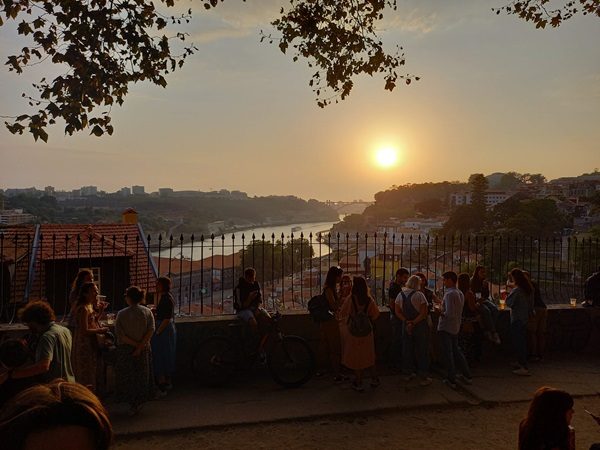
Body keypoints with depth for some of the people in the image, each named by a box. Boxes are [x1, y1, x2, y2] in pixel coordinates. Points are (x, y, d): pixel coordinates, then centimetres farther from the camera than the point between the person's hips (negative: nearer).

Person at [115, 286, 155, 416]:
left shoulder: (121, 314, -10)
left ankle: (133, 405, 14)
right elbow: (151, 330, -13)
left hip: (125, 350, -2)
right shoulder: (147, 312, -5)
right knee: (141, 376, 15)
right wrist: (140, 346, -15)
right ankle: (138, 403, 23)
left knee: (127, 376, 11)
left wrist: (134, 344, -12)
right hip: (143, 350, 2)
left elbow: (119, 333, -15)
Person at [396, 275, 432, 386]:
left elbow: (397, 312, 1)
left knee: (407, 349, 15)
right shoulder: (419, 295, -15)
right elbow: (424, 313, -18)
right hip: (420, 326, -5)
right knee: (422, 351, 4)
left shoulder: (400, 295, 1)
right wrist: (414, 323, -14)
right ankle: (424, 378, 10)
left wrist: (407, 322, -6)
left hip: (406, 325, 5)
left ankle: (407, 374, 26)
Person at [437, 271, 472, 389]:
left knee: (447, 354, 2)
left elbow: (450, 313, -27)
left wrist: (441, 314, -8)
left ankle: (451, 380, 9)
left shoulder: (449, 294, -20)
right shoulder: (460, 293, 7)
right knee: (456, 351, 21)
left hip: (445, 328, -8)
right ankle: (467, 376, 26)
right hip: (455, 327, 8)